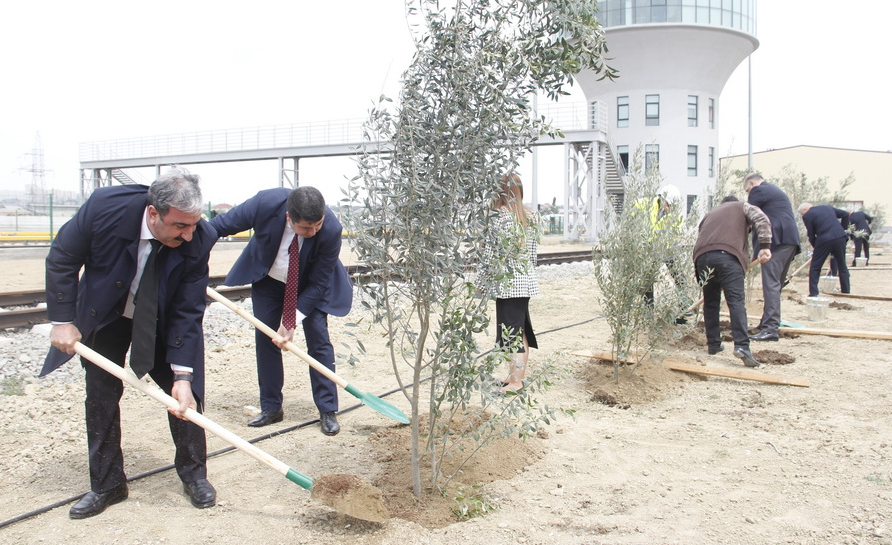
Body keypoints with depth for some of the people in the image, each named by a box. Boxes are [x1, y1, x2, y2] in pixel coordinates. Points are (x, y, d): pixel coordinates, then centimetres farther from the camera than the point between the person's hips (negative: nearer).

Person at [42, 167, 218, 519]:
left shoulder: (199, 240, -30)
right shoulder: (105, 207, -31)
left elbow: (188, 312, -25)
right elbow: (61, 259, -15)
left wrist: (182, 375, -29)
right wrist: (62, 320, -16)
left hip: (164, 322, 0)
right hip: (103, 317, 0)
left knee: (185, 395, -2)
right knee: (101, 397, 4)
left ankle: (194, 474, 17)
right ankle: (106, 485, 19)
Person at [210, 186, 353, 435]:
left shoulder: (331, 230, -36)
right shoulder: (266, 203, -34)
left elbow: (318, 283, -25)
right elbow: (221, 224, -16)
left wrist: (292, 321, -27)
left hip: (309, 285, -2)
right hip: (268, 279, 2)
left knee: (318, 339, -6)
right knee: (265, 339, 3)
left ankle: (328, 411, 4)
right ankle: (271, 408, 16)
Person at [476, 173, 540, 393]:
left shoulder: (500, 217, -16)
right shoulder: (529, 216, 6)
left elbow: (491, 253, -14)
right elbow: (534, 249, 12)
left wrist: (481, 282, -4)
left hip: (507, 283, -8)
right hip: (526, 281, 8)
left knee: (510, 331, 0)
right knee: (521, 329, 16)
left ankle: (515, 381, 7)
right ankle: (519, 374, 27)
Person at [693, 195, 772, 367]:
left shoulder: (709, 214, 38)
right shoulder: (742, 207, 27)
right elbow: (762, 219, 5)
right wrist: (765, 246, -4)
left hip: (702, 256, 4)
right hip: (728, 255, -4)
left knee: (710, 302, 16)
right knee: (736, 301, -9)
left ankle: (713, 344, 18)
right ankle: (742, 345, -21)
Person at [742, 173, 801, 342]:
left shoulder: (759, 190, -1)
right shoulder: (775, 191, 30)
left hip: (776, 240, -10)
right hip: (789, 240, 10)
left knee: (771, 284, -12)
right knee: (775, 284, 12)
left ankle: (771, 328, -16)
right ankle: (768, 324, 17)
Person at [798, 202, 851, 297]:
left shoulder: (807, 216, 2)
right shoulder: (827, 207, 19)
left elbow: (811, 235, 2)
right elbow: (845, 214, 20)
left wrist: (815, 246, 15)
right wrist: (842, 228, 23)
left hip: (824, 240, -5)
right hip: (840, 237, 5)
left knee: (814, 267, 7)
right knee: (842, 266, 18)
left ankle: (813, 293, 1)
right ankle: (846, 291, 23)